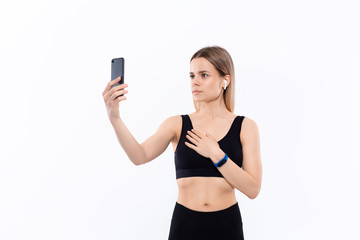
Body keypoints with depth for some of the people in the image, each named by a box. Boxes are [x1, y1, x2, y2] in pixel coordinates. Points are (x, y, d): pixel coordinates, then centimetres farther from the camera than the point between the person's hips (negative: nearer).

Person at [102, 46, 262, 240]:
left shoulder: (245, 127, -1)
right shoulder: (177, 125, 1)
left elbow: (252, 189, -8)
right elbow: (140, 156, -16)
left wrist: (216, 154, -15)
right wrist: (114, 118, -28)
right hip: (185, 224, 0)